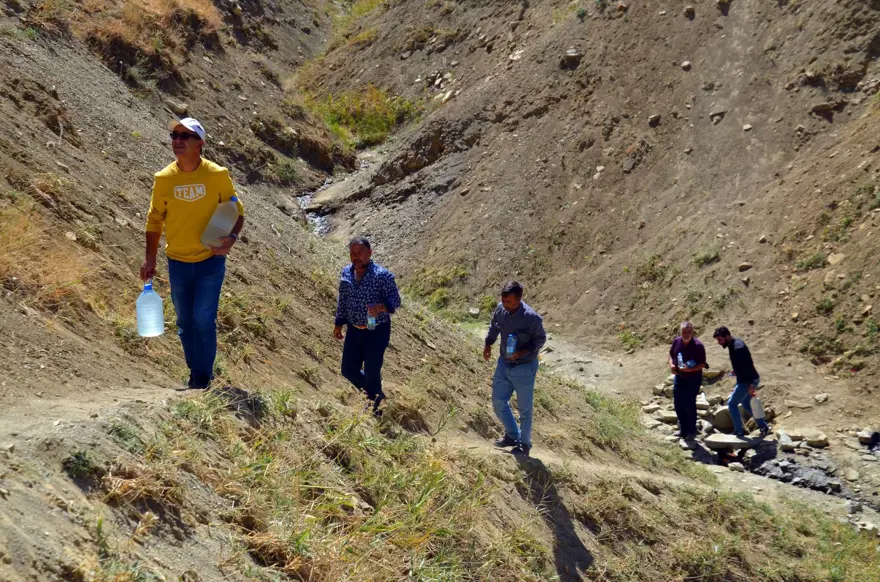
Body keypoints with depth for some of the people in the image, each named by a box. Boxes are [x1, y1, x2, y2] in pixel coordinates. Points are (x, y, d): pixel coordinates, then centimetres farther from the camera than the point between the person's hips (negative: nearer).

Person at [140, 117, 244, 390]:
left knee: (203, 319, -6)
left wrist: (232, 237, -20)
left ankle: (203, 377, 8)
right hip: (177, 262, 3)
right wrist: (150, 258, 1)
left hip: (210, 260, -3)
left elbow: (236, 211, -1)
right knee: (185, 322, 12)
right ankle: (195, 371, 30)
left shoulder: (218, 174, -10)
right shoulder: (163, 178, -5)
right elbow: (155, 219, 4)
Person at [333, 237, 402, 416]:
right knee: (348, 370, 10)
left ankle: (375, 409, 19)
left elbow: (395, 300, -16)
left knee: (371, 372, -2)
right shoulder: (346, 273, 2)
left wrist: (381, 307, -35)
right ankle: (376, 393, 36)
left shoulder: (382, 275, -16)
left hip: (377, 331, -6)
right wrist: (339, 323, 14)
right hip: (354, 330, 6)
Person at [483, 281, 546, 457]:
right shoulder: (500, 309, -11)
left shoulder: (532, 318, -27)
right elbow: (493, 326, 11)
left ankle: (524, 444, 29)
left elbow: (540, 339, -12)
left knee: (524, 408, 10)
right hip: (504, 364, 6)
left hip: (524, 368, -6)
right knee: (498, 402, 15)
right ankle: (512, 435, 37)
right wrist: (488, 344, 1)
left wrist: (521, 353, -23)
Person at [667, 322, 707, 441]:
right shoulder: (676, 341, -3)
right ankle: (683, 429, 26)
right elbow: (671, 354, 14)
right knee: (678, 404, 11)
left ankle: (692, 431, 11)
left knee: (689, 405, -4)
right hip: (679, 377, 6)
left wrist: (690, 369, -31)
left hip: (693, 379, -6)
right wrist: (671, 364, -5)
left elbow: (702, 364, -17)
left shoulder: (698, 345, -20)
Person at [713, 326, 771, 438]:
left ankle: (739, 431, 6)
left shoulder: (738, 348, -25)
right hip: (744, 380, 10)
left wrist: (751, 386, -27)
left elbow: (748, 366, -27)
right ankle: (764, 426, 26)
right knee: (746, 404, 20)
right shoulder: (733, 344, 5)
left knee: (732, 404, -2)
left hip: (747, 381, -10)